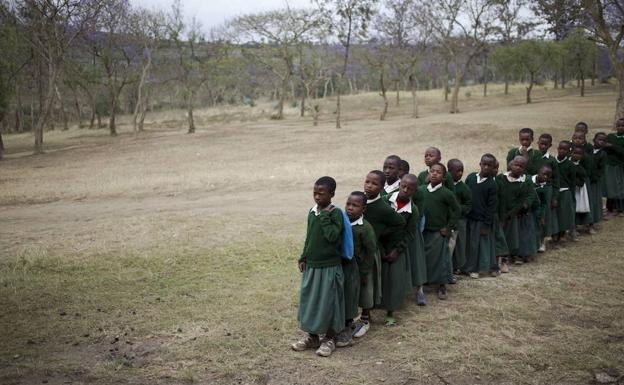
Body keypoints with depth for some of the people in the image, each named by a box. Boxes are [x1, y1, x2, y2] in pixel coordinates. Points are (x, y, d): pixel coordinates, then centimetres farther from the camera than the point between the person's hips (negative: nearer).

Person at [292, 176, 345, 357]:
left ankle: (329, 339, 20)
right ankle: (312, 336, 28)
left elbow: (333, 236, -26)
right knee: (309, 300, 12)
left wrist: (324, 217, -22)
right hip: (311, 266, 6)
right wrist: (303, 258, 11)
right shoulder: (312, 212, 6)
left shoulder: (335, 213, -13)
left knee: (328, 302, 4)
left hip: (329, 267, -6)